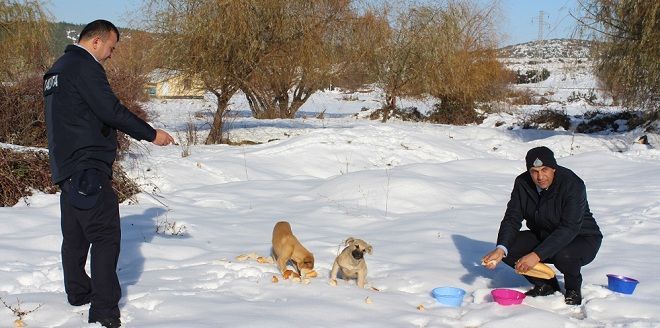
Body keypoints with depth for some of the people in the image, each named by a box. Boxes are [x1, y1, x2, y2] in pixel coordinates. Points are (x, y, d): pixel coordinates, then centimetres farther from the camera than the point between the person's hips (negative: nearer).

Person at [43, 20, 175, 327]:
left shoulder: (57, 69, 19)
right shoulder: (84, 66, -12)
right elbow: (111, 110, -18)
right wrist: (151, 134, -9)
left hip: (66, 167, 10)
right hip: (88, 166, -10)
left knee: (75, 234, 17)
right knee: (105, 235, -9)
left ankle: (78, 293, 28)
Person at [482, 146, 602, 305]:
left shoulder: (573, 184, -27)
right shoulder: (522, 183, -10)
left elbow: (569, 228, -34)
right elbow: (512, 219, -11)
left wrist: (537, 255, -43)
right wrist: (501, 249, -31)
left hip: (581, 240, -5)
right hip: (543, 237, 5)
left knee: (564, 255, -38)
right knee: (509, 249, -18)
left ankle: (573, 288, -2)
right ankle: (546, 286, 6)